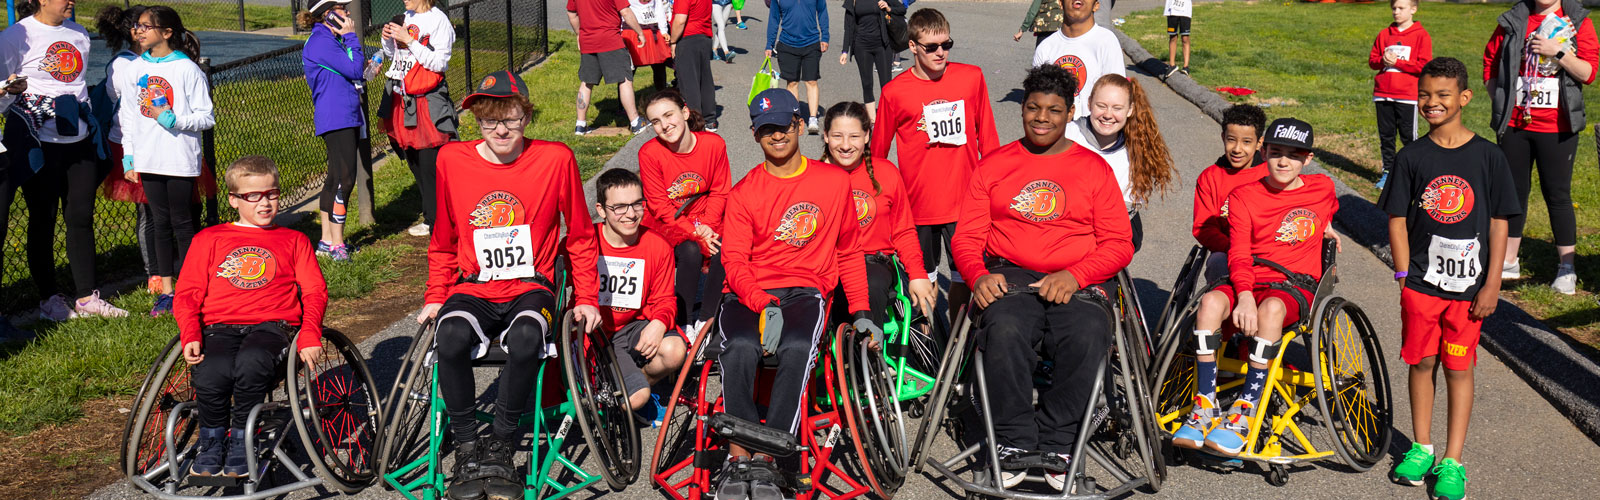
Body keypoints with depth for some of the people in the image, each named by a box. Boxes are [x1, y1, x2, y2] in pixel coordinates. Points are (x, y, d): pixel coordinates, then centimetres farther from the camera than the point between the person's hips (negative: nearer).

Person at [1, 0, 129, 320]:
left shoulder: (78, 33, 13)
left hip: (79, 138, 5)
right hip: (37, 140, -5)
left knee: (82, 216, 6)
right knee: (43, 219, 3)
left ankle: (86, 297, 13)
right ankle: (49, 298, 12)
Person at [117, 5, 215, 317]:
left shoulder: (187, 70, -7)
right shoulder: (134, 70, 8)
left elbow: (206, 117, -6)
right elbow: (127, 116, 14)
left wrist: (173, 119, -20)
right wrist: (129, 157, 10)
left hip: (180, 159, -5)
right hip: (148, 159, 5)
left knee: (182, 222, 1)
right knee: (160, 222, 10)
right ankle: (166, 291, 17)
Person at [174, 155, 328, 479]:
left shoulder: (294, 241, 22)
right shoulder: (208, 240, 22)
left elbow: (315, 292, 11)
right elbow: (187, 295, 14)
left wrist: (310, 335, -8)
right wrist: (190, 336, -5)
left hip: (272, 326, -1)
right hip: (219, 327, 1)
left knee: (251, 362, -37)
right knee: (210, 376, -33)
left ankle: (241, 440, -16)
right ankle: (211, 438, -4)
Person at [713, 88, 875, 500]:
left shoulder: (835, 181, 10)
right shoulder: (743, 193, 7)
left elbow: (849, 253, 19)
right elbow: (735, 263, -3)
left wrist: (860, 313, 11)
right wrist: (765, 307, -21)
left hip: (805, 291, 0)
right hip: (748, 295, 0)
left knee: (797, 348, -34)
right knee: (740, 347, -34)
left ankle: (764, 464, -30)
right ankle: (738, 460, -27)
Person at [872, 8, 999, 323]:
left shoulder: (972, 78, 1)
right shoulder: (894, 92, -4)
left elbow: (988, 139, 10)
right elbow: (877, 153, 6)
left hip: (966, 202, 1)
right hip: (918, 203, -1)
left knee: (966, 278, 7)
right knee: (924, 280, 8)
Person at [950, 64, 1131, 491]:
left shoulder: (1094, 167, 14)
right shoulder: (993, 164, 17)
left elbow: (1118, 244, 8)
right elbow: (966, 238, 13)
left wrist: (1075, 275, -11)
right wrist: (979, 276, -10)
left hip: (1077, 282, 0)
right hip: (1009, 276, 0)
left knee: (1088, 336, -33)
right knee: (1005, 331, -34)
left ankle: (1056, 445, -18)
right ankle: (1013, 444, -21)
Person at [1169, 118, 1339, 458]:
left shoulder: (1322, 189, 8)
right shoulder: (1244, 196, 4)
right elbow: (1239, 255, -9)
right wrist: (1245, 296, -26)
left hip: (1297, 286, -1)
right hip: (1251, 281, 1)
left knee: (1272, 308, -39)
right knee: (1211, 302, -34)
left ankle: (1244, 413, -34)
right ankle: (1205, 409, -28)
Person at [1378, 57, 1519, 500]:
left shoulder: (1488, 157, -3)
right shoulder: (1412, 157, -1)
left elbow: (1499, 223, -1)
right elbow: (1397, 218, 2)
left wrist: (1492, 284, -4)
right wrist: (1404, 273, -5)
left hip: (1468, 285, -1)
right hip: (1421, 281, 1)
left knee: (1459, 368, 4)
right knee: (1422, 363, 9)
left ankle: (1452, 462, 11)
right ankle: (1421, 447, 25)